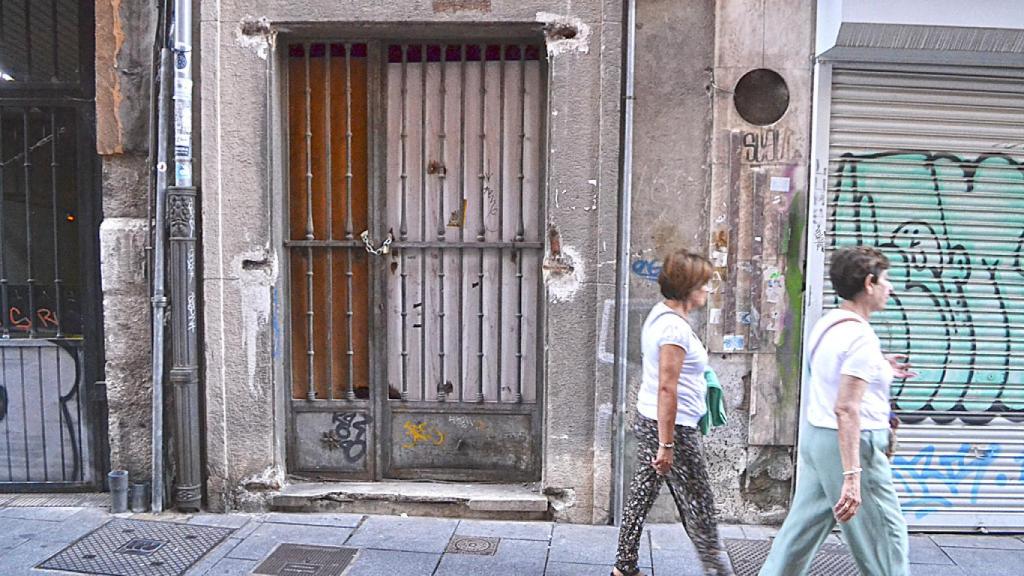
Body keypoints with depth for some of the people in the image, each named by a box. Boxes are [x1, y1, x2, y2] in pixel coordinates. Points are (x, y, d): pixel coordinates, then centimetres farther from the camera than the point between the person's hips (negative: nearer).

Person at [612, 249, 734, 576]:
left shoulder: (659, 314, 9)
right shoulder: (675, 328, -21)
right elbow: (666, 389, -24)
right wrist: (667, 445, -22)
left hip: (647, 422, 9)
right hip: (671, 427, -9)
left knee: (641, 495, 15)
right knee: (699, 507, 5)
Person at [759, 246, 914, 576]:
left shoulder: (827, 324, 8)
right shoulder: (861, 337, -19)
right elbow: (846, 408, -25)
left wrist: (877, 371, 22)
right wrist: (852, 476, -27)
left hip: (816, 435, 9)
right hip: (853, 444, -9)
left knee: (803, 527, 14)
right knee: (885, 534, 8)